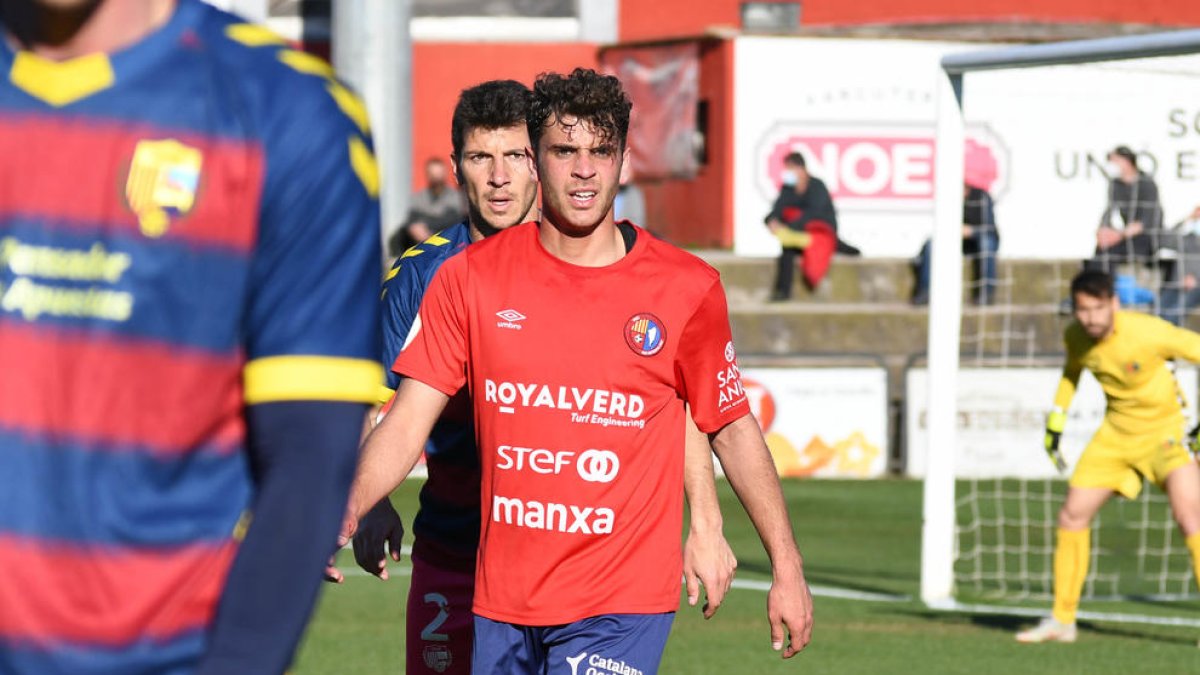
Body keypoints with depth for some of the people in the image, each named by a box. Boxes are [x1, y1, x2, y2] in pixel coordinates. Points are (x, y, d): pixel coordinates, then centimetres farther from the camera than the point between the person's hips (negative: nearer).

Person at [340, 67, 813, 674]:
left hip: (620, 605, -3)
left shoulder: (686, 290, -2)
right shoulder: (470, 278, 3)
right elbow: (408, 420, 1)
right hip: (501, 601, 3)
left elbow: (733, 430, 7)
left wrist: (786, 567, 6)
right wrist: (344, 516, -14)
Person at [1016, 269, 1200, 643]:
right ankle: (1062, 620, 21)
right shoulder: (1075, 336, -8)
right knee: (1072, 516, 4)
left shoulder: (1148, 332, -28)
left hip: (1163, 429, -6)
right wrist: (1056, 417, 12)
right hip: (1116, 431, 6)